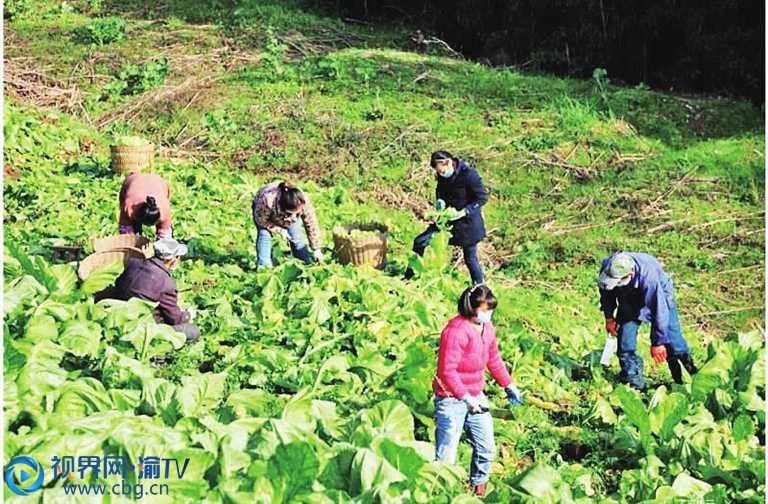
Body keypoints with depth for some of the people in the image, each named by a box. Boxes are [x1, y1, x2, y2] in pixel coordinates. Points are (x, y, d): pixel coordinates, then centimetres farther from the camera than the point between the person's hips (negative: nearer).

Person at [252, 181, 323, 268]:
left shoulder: (304, 202, -39)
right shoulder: (267, 200, -47)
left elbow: (312, 225, -26)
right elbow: (260, 219, -26)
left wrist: (316, 250, -19)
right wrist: (280, 230, -31)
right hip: (261, 211, -2)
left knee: (296, 235, -11)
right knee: (264, 234, -22)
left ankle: (308, 263, 3)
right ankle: (264, 266, -15)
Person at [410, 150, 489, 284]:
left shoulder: (469, 174, -25)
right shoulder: (442, 176, -5)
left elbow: (483, 197, -19)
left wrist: (463, 212, -26)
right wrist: (439, 201, -8)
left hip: (467, 221, -6)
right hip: (447, 218, 6)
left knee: (470, 258, 4)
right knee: (420, 242, -1)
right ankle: (408, 278, 11)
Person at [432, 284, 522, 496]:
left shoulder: (487, 328, 4)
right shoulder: (456, 330, -23)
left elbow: (494, 359, 19)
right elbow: (446, 371, -25)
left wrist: (509, 386, 18)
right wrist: (466, 397, -26)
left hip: (476, 396, 8)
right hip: (451, 399, -8)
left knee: (486, 449, 15)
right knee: (446, 456, -6)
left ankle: (478, 486, 37)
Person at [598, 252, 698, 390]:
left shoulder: (648, 276, -44)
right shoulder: (606, 267, -31)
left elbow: (659, 310, -36)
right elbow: (606, 293, -6)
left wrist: (657, 342, -29)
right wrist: (609, 317, 0)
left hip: (659, 294, -4)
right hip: (629, 300, 4)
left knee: (671, 338, -5)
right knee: (625, 341, -7)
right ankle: (634, 384, 5)